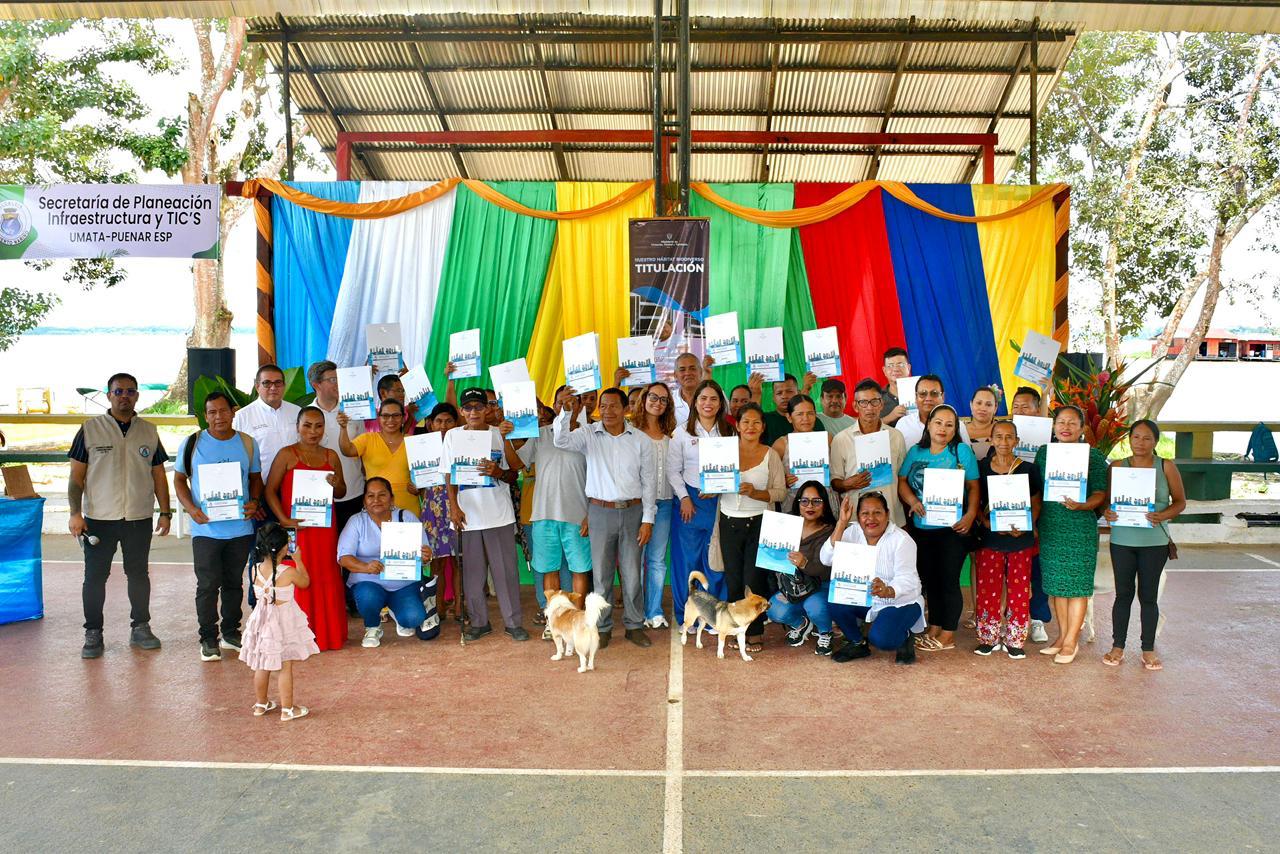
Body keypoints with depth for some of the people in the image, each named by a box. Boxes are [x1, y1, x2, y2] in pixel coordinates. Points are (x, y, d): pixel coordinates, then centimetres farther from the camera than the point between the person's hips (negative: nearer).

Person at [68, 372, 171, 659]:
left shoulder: (149, 431, 8)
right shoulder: (90, 429, 0)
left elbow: (159, 476, 11)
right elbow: (76, 476, 0)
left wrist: (165, 512, 6)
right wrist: (75, 513, -9)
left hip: (139, 519, 2)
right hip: (99, 519, -2)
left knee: (138, 574, 11)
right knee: (95, 577, 4)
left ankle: (140, 628, 22)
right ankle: (93, 634, 15)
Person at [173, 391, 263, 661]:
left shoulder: (247, 443, 5)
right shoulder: (192, 443, -1)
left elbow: (256, 478, 13)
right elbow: (179, 479, 5)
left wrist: (254, 502, -6)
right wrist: (191, 508, -11)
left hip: (240, 526, 2)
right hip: (206, 528, -2)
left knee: (234, 583, 13)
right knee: (208, 585, 0)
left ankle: (231, 633, 27)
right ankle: (208, 639, 13)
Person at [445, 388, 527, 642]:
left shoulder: (499, 434, 3)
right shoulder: (453, 435, 6)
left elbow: (514, 475, 6)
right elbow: (449, 475, 7)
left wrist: (498, 473, -16)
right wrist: (454, 507, -4)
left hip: (499, 513, -1)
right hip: (467, 514, 1)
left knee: (505, 569, 2)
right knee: (472, 571, 6)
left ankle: (513, 622, 11)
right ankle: (479, 622, 19)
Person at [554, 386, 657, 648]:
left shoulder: (641, 440, 2)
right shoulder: (588, 434, 0)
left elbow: (649, 481, 3)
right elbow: (562, 441, -18)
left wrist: (648, 519, -1)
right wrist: (566, 411, -33)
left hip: (632, 511, 1)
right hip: (600, 512, 0)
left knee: (632, 575, 7)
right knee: (601, 575, 6)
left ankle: (635, 626, 21)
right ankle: (602, 627, 19)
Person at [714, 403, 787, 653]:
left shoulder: (770, 455, -1)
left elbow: (781, 491, -5)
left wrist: (755, 493, -18)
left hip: (759, 522, -2)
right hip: (730, 522, 2)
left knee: (755, 579, -3)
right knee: (733, 579, 7)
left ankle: (755, 631, 12)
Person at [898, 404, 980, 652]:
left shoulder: (962, 451, -3)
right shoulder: (915, 451, 8)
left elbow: (973, 487, -4)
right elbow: (902, 481, 5)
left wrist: (970, 514, -17)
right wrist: (913, 502, -13)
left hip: (951, 528, -5)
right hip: (921, 527, 5)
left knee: (949, 580, 1)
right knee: (929, 579, 14)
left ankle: (947, 635, 10)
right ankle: (934, 629, 26)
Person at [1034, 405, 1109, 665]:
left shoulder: (1093, 456, -3)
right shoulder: (1043, 452, 9)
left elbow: (1100, 494, -5)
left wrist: (1081, 505, -24)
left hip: (1081, 529, -4)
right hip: (1050, 527, 4)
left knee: (1077, 584, 0)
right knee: (1055, 583, 9)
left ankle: (1071, 641, 10)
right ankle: (1063, 635, 22)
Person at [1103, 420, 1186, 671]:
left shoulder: (1166, 467, 1)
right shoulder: (1117, 467, 3)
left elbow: (1180, 501, 3)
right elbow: (1105, 498, 5)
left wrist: (1163, 515, -16)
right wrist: (1107, 511, -17)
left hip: (1154, 541, 0)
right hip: (1122, 540, 1)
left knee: (1148, 595, 6)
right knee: (1123, 593, 7)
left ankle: (1148, 649, 18)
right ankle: (1118, 646, 17)